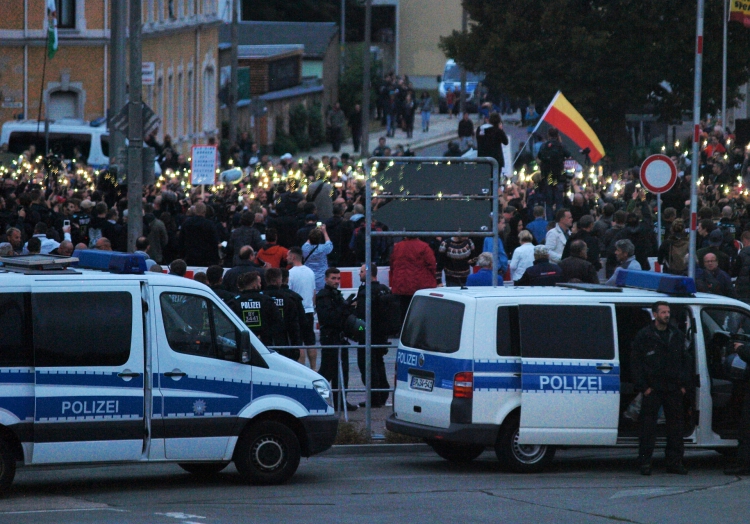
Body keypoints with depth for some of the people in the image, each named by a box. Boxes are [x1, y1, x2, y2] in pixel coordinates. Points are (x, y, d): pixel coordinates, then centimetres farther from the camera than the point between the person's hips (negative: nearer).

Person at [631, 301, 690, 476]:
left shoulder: (677, 336, 14)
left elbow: (685, 361, 17)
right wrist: (643, 387, -8)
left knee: (675, 426, 5)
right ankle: (645, 463, -1)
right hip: (652, 389, -4)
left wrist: (684, 384, 7)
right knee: (648, 426, -5)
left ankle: (675, 462, 11)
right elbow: (636, 363, -2)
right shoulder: (644, 336, 0)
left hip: (674, 389, 4)